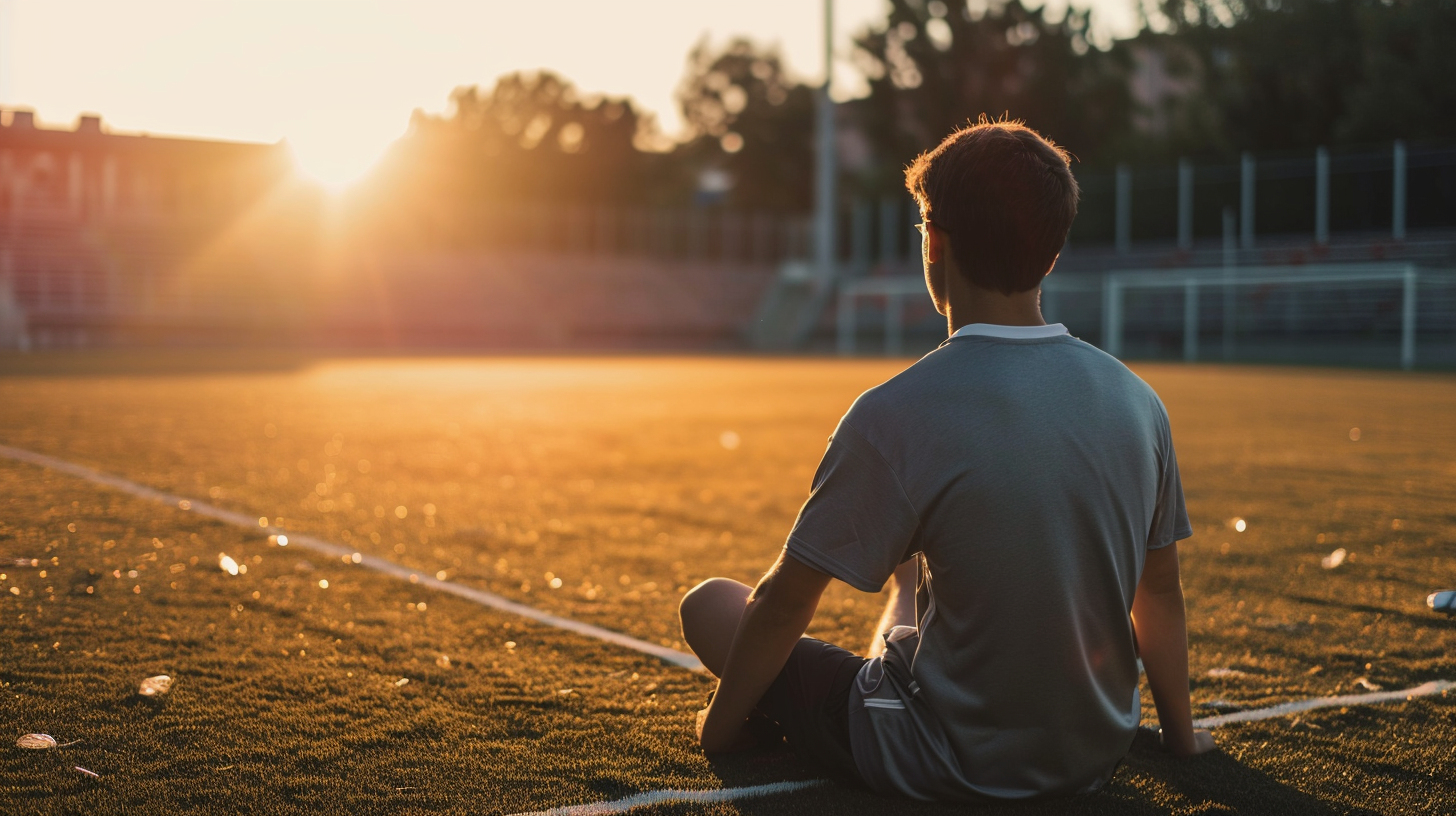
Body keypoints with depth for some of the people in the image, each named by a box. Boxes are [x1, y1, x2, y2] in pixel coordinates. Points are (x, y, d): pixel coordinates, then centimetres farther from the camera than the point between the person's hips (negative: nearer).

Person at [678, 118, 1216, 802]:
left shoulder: (894, 414, -22)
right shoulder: (1137, 401, -6)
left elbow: (787, 598, -13)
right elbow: (1160, 591, 6)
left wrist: (725, 718, 5)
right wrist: (1179, 732, 21)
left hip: (951, 771, -6)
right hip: (1097, 756, 6)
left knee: (710, 602, 9)